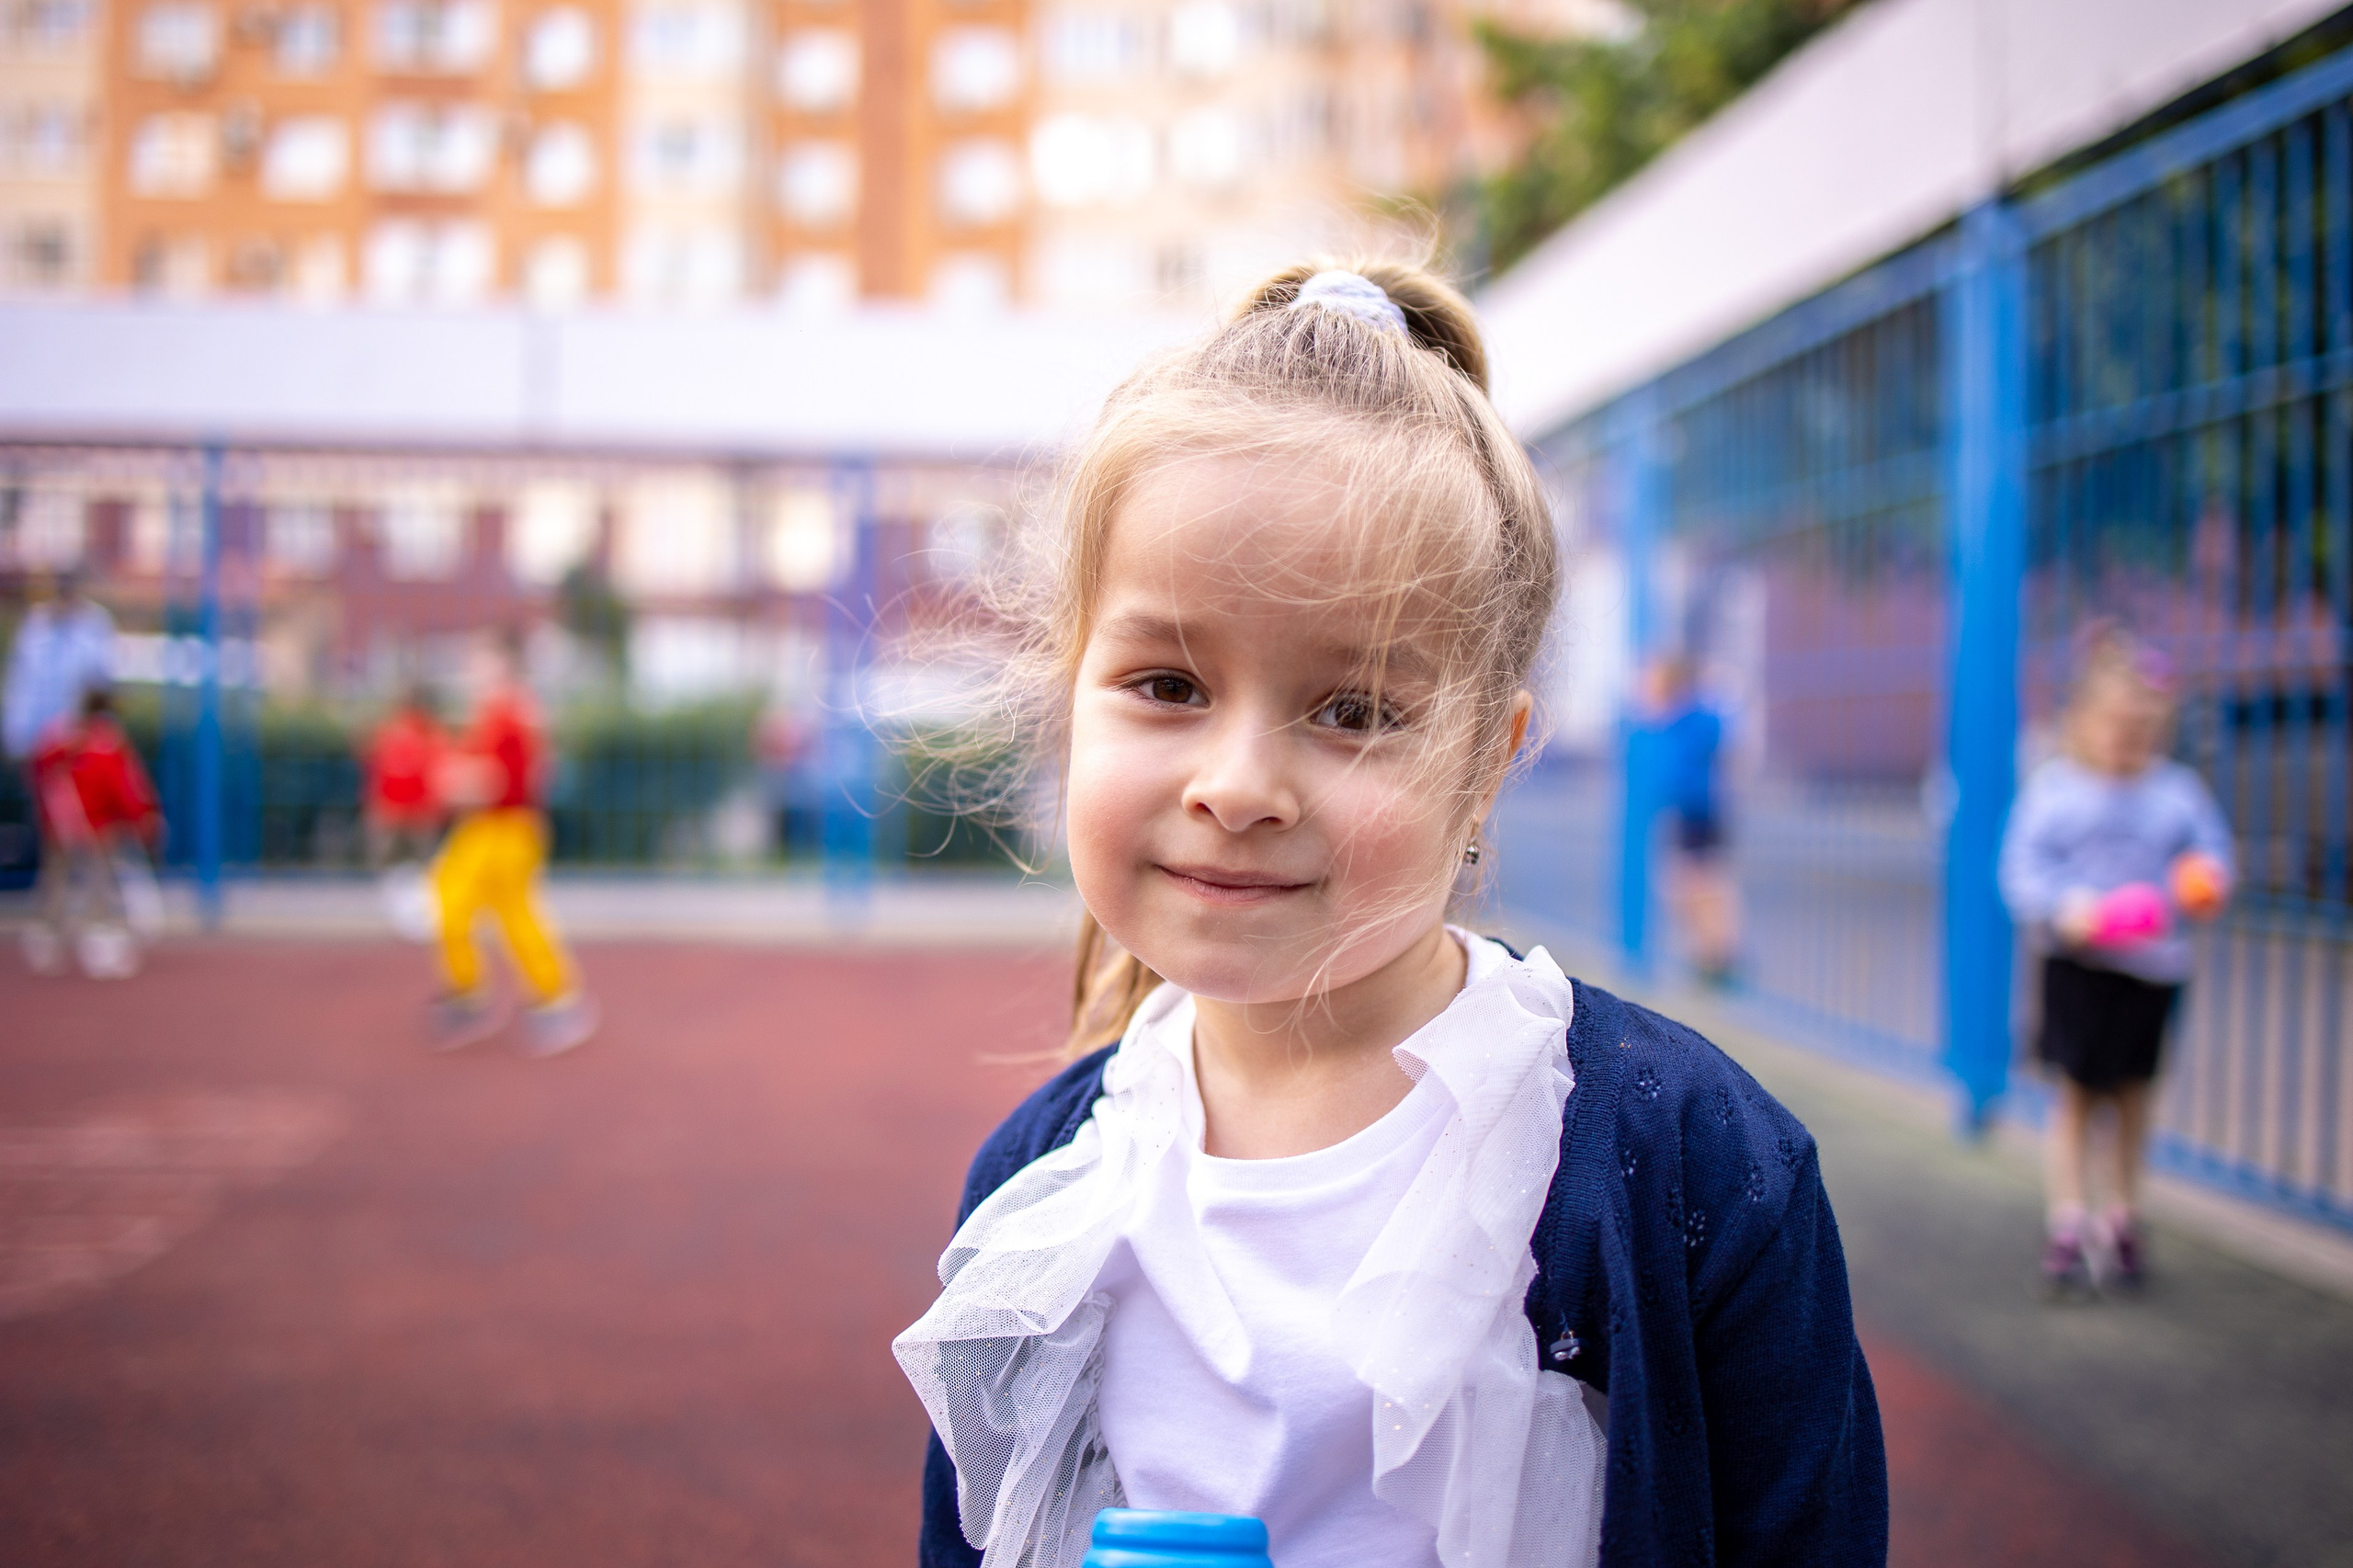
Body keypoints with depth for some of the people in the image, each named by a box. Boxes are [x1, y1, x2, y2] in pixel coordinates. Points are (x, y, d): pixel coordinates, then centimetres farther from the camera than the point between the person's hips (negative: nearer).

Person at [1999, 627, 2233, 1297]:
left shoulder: (2178, 790, 4)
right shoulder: (2055, 787, -3)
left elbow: (2209, 850, 5)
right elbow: (2023, 866, -5)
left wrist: (2207, 885, -18)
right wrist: (2064, 909, -23)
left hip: (2153, 962, 2)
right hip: (2078, 962, -2)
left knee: (2133, 1092, 11)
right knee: (2075, 1092, 0)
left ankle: (2123, 1219, 26)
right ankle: (2068, 1226, 5)